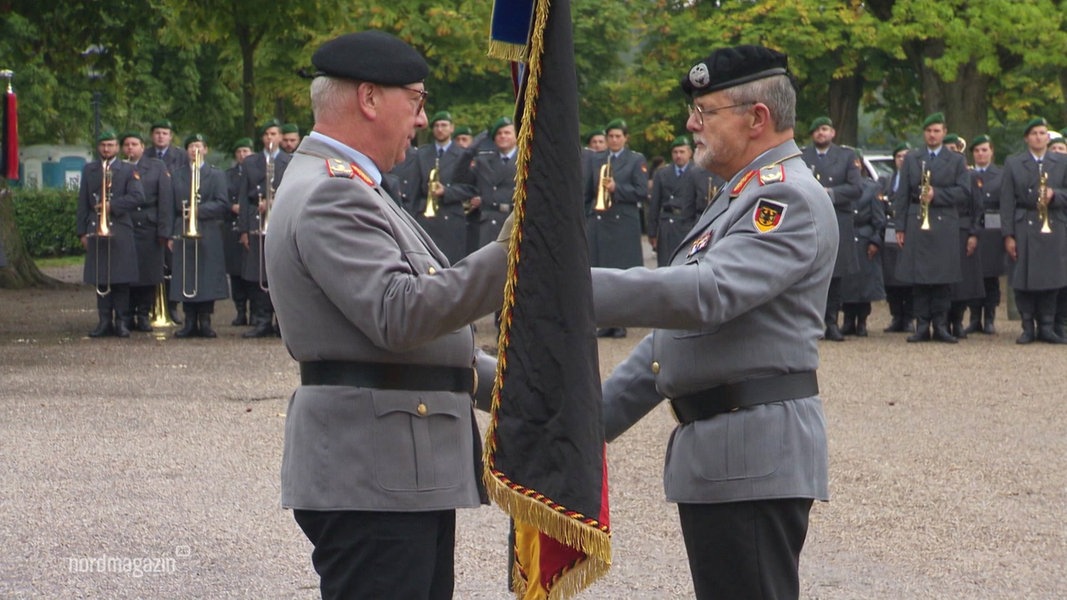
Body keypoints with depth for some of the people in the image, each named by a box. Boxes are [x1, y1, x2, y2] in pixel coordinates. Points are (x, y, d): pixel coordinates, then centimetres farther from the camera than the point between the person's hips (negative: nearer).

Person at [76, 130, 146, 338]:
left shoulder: (128, 170, 5)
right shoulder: (89, 170, 14)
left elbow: (137, 197, -7)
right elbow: (83, 202, 12)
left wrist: (111, 205, -15)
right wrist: (82, 231, 6)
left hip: (120, 230, -2)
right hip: (95, 230, 2)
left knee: (122, 279, -3)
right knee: (100, 279, 2)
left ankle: (122, 322, 1)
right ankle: (104, 321, 5)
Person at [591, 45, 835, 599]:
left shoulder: (790, 199, -13)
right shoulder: (739, 198, 21)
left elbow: (707, 295, -27)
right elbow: (678, 324, 24)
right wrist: (600, 414, 19)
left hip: (755, 457, -10)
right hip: (716, 452, 10)